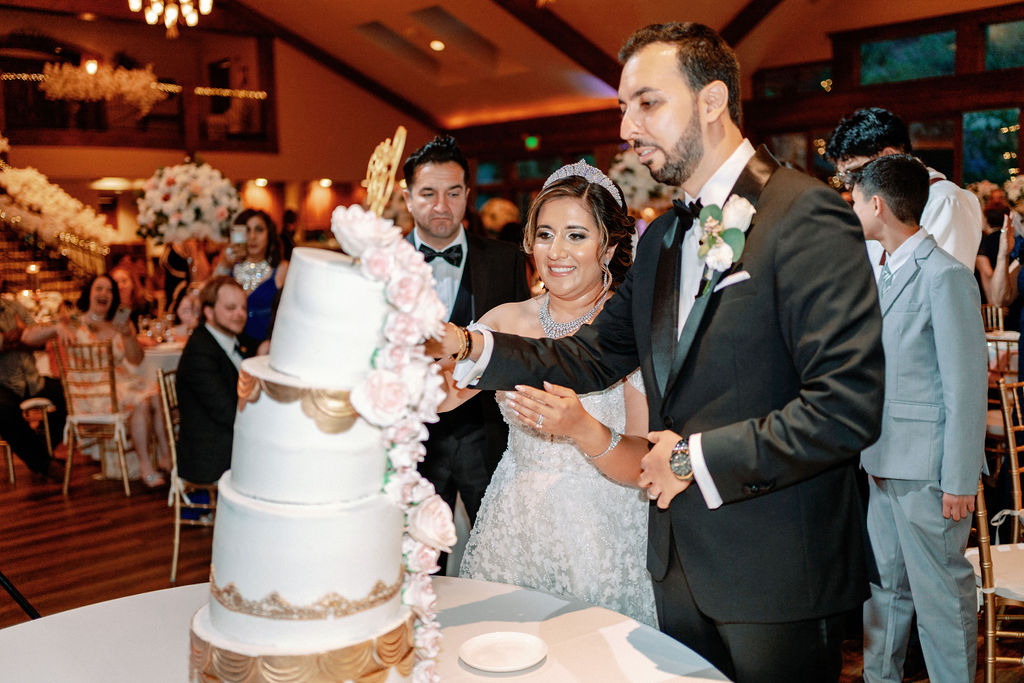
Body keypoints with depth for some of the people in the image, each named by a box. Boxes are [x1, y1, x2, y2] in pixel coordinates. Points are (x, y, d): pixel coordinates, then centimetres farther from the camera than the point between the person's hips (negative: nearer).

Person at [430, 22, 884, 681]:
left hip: (777, 577, -7)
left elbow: (848, 408, -24)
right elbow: (596, 355, 9)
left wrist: (698, 457, -18)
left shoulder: (806, 215, -17)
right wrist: (471, 348, -5)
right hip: (681, 564, 7)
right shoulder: (662, 239, 10)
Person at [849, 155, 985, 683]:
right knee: (884, 583, 18)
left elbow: (966, 386, -17)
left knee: (940, 592, 4)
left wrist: (960, 481, -17)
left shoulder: (945, 275, -15)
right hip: (885, 461, 9)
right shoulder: (886, 273, 13)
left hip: (928, 470, -9)